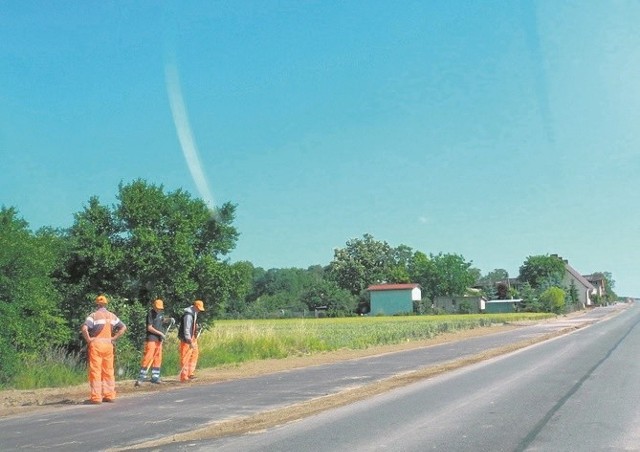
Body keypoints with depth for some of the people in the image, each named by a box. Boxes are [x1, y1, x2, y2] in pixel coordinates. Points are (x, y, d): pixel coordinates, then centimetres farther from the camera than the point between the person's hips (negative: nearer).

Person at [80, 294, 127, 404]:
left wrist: (88, 339, -7)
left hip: (96, 344, -4)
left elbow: (84, 328, -19)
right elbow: (123, 327, 7)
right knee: (108, 371, 11)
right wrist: (114, 338, 6)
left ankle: (96, 397, 0)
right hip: (108, 345, 4)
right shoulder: (112, 316, 10)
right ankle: (109, 395, 14)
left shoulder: (94, 315, -5)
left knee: (95, 371, 0)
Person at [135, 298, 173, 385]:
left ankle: (155, 377, 18)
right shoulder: (150, 314, -12)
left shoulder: (160, 313, 10)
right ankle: (141, 378, -9)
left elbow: (163, 320, 31)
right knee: (148, 358, -12)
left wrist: (169, 320, 10)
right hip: (151, 339, -8)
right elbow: (149, 328, -17)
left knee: (158, 358, 10)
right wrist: (160, 333, -19)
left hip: (159, 339, 8)